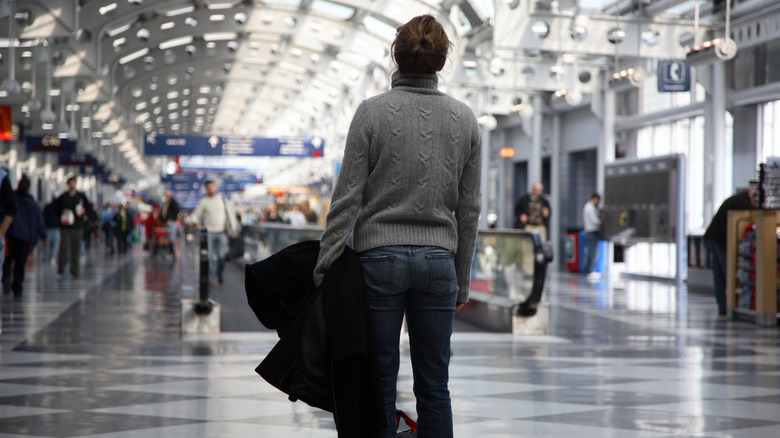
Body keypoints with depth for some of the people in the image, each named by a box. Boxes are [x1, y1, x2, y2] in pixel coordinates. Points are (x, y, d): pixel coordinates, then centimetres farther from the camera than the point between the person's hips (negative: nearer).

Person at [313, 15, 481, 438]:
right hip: (439, 259, 3)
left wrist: (325, 264, -3)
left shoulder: (372, 111, -3)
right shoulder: (465, 119, 7)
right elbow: (468, 209, 9)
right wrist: (462, 280, 16)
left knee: (380, 382, 2)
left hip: (380, 257, -3)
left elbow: (348, 197, -7)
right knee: (434, 386, 7)